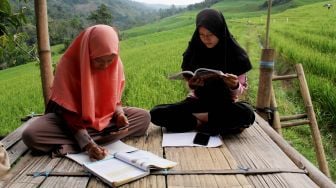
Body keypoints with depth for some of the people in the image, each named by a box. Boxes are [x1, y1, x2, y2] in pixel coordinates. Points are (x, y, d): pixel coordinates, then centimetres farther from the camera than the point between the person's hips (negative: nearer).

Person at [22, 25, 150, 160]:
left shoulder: (116, 64, -14)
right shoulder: (68, 65, -25)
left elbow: (114, 98, 0)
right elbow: (69, 111, -24)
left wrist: (119, 113, -22)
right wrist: (88, 144, -35)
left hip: (105, 118, 3)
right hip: (70, 117, -3)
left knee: (144, 117, -19)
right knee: (30, 135, -29)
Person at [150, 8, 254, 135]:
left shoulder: (235, 53, -10)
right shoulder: (194, 51, -5)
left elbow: (241, 90, -5)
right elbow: (191, 84, 5)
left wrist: (234, 86, -28)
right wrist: (192, 85, -19)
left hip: (225, 104, -2)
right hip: (198, 101, 2)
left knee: (247, 115, -37)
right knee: (156, 114, -20)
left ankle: (197, 120, -15)